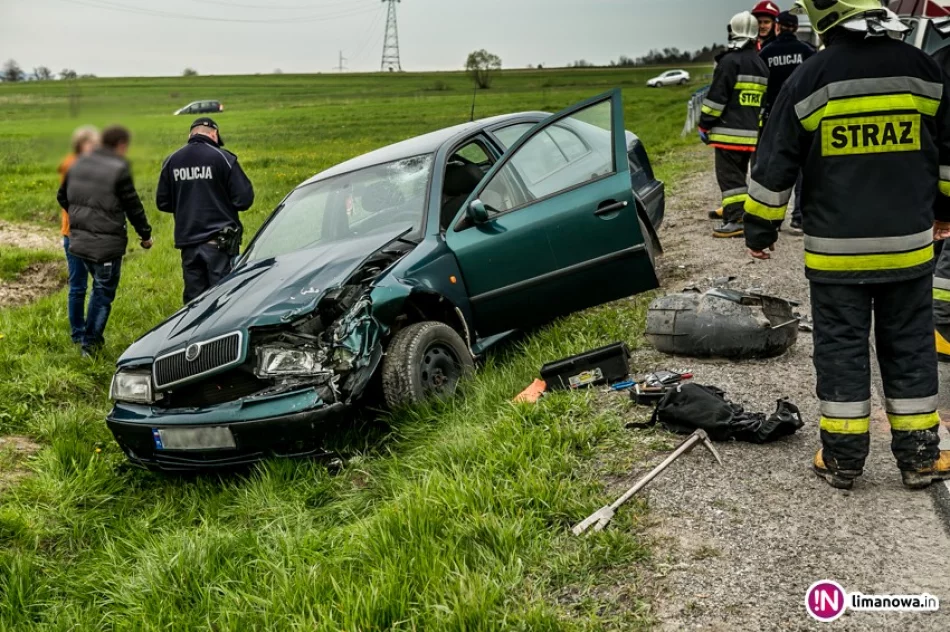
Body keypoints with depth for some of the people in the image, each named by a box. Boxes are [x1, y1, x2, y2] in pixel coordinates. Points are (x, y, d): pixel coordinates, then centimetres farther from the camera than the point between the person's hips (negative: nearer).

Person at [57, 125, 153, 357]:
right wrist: (145, 235, 1)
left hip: (79, 239, 7)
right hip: (106, 244, -7)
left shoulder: (78, 164, 8)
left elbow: (62, 197, 16)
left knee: (100, 287, 22)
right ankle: (90, 343, 8)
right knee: (104, 292, 4)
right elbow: (133, 206, -11)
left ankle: (93, 336, 24)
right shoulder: (119, 169, -15)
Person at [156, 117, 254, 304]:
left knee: (193, 300, 11)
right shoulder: (223, 158, -8)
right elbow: (244, 199, -10)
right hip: (219, 241, -4)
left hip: (187, 241, 4)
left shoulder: (171, 161, 5)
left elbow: (163, 203, 11)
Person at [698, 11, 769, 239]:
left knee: (729, 175, -7)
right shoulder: (761, 65, 16)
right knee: (739, 173, 18)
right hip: (752, 133, 8)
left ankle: (737, 220, -13)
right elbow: (765, 100, 21)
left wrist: (705, 124, -7)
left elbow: (717, 97, -14)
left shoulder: (730, 61, -11)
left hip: (729, 131, -8)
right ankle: (732, 211, 26)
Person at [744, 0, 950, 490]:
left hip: (836, 248, -3)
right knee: (910, 348, 13)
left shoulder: (811, 79, -9)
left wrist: (760, 230, 5)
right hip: (908, 244, 3)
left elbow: (775, 165, -5)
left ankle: (842, 459, 13)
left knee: (841, 350, 7)